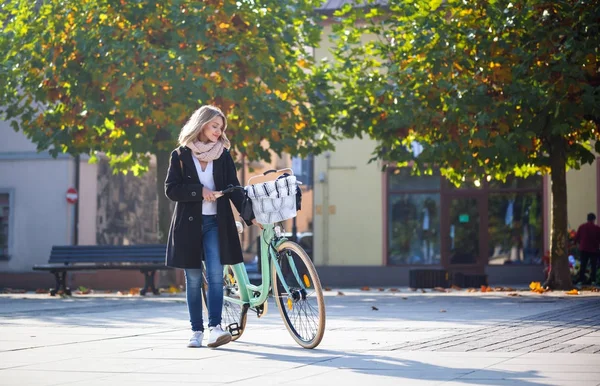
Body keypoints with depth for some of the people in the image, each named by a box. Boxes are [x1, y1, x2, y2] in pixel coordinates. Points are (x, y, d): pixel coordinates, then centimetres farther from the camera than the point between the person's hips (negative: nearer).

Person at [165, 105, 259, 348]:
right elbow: (171, 189, -3)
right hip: (189, 223, -1)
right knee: (193, 279, 3)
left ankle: (214, 327, -14)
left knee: (215, 274, -12)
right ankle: (196, 330, 8)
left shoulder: (223, 155, 8)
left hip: (215, 223, 1)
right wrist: (199, 191, -15)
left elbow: (233, 188, 5)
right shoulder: (181, 155, 2)